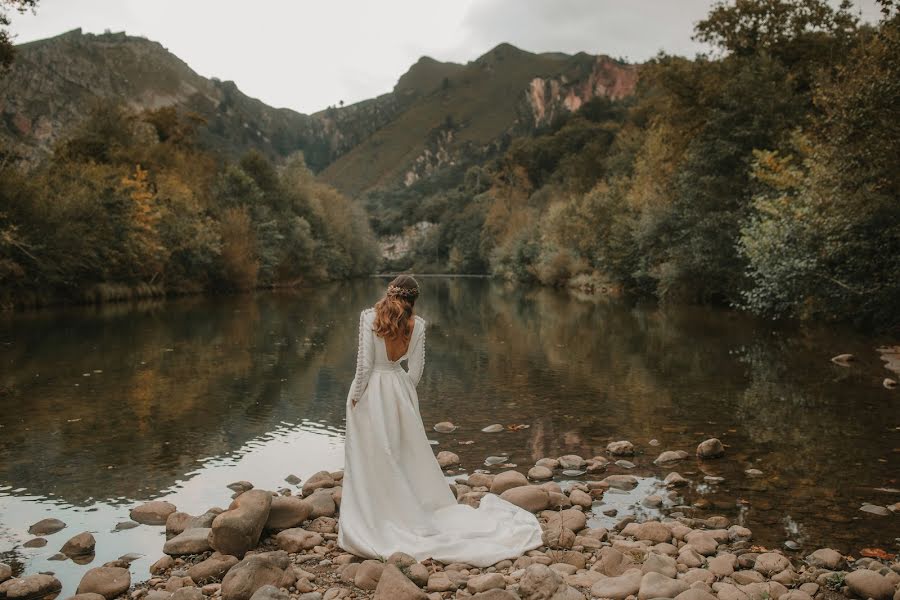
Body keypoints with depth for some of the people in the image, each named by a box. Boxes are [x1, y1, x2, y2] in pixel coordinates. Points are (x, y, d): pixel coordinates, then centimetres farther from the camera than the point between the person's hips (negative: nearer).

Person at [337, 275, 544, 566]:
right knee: (409, 454, 18)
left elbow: (364, 363, -16)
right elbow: (416, 368, 2)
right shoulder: (417, 324, -4)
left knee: (374, 460, 7)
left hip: (371, 392, -4)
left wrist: (355, 396, -6)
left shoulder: (369, 317, -15)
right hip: (399, 391, 4)